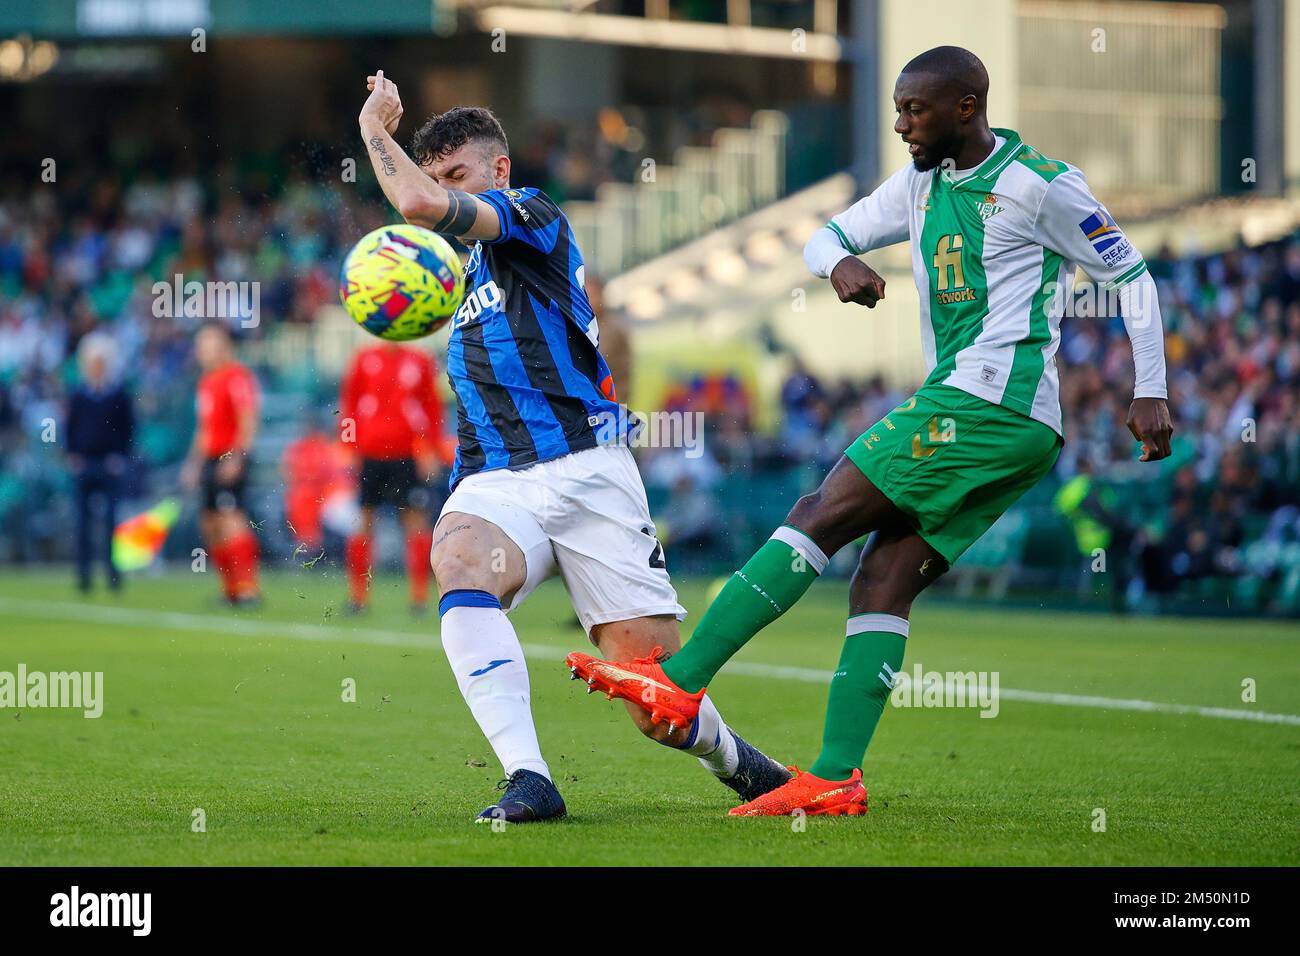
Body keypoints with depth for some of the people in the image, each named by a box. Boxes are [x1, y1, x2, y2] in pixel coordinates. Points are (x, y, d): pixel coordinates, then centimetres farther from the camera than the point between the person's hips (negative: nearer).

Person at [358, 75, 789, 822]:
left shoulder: (534, 215, 0)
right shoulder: (467, 267, 23)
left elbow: (422, 204, -17)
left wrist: (376, 127, -3)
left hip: (586, 472, -6)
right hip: (493, 483, 6)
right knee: (460, 562, -34)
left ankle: (736, 762, 29)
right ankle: (529, 781, -40)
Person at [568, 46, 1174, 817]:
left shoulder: (1037, 183, -4)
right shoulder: (921, 186, 18)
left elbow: (1132, 275, 1)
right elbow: (826, 238, 23)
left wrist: (1152, 392, -3)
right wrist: (840, 264, -2)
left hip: (985, 401, -9)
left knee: (821, 515, -14)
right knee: (883, 582, -2)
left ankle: (679, 682, -17)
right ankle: (836, 778, -8)